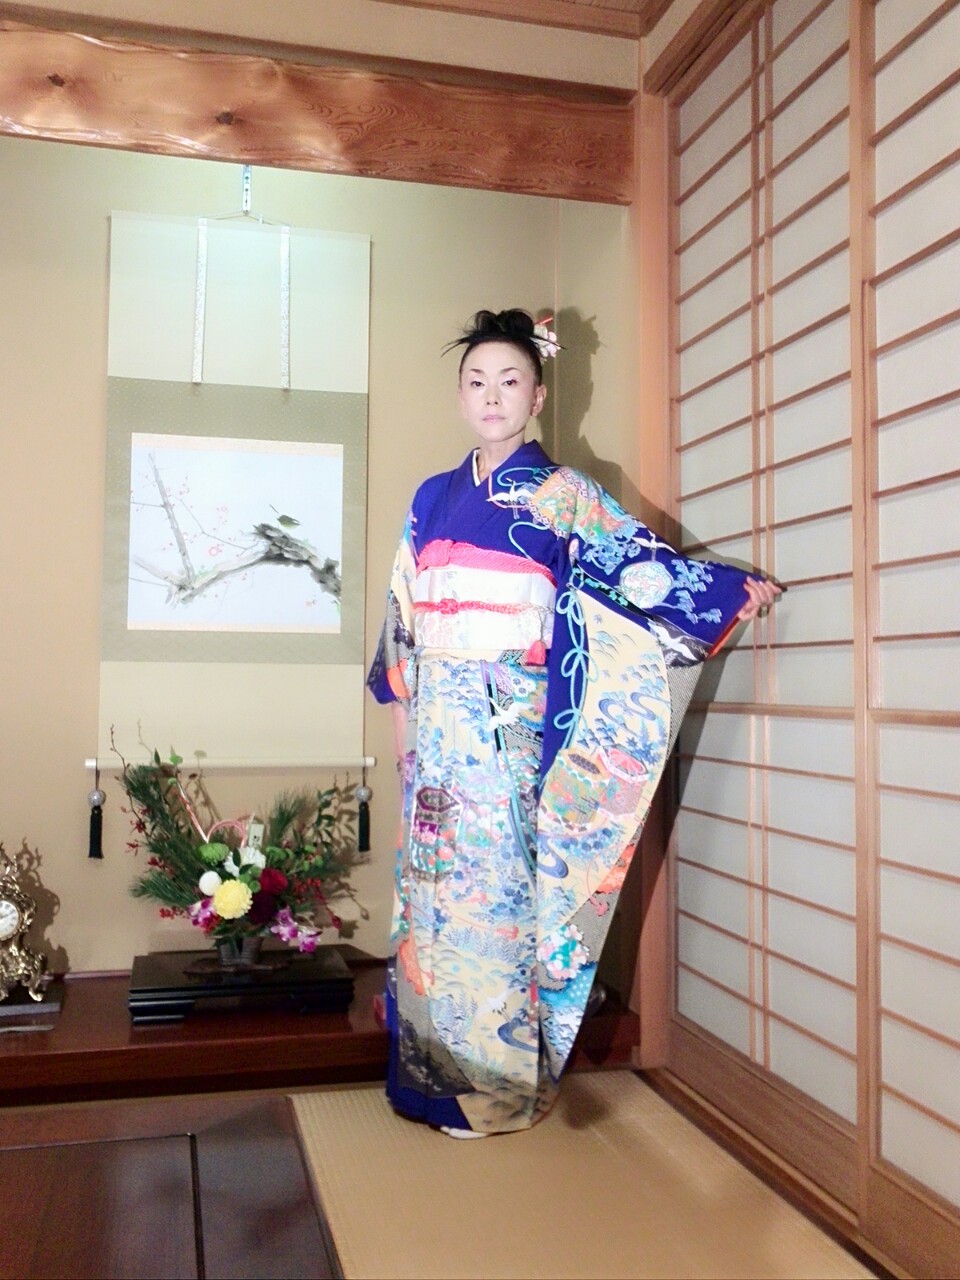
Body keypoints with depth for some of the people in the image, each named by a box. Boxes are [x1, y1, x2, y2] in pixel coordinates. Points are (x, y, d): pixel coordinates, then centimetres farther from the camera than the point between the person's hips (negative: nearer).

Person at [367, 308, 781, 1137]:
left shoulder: (559, 494, 1)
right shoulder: (434, 498, 15)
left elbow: (637, 560, -7)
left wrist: (734, 590, -17)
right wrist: (396, 684, 26)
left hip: (509, 727, -4)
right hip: (439, 728, 5)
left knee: (498, 885, -2)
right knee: (434, 885, 7)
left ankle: (500, 1085, 13)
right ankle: (432, 1072, 21)